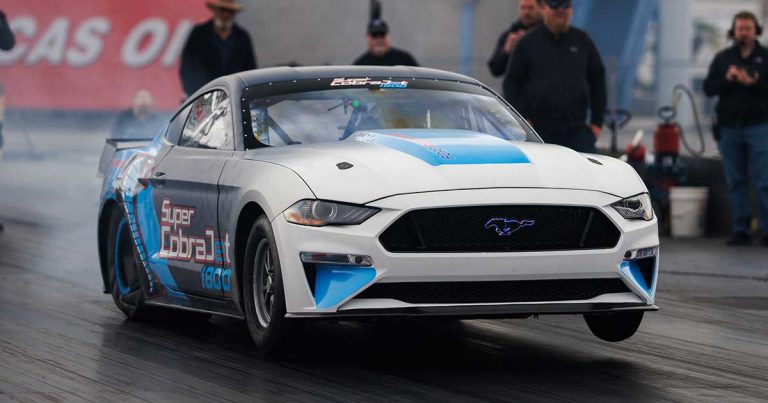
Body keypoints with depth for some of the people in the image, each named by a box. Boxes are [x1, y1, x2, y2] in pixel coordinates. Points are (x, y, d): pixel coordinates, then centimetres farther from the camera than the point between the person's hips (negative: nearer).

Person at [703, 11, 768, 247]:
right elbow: (708, 88, 6)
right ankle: (740, 230, 6)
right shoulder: (722, 59, 13)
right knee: (735, 182, 3)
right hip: (730, 128, 3)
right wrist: (727, 78, -11)